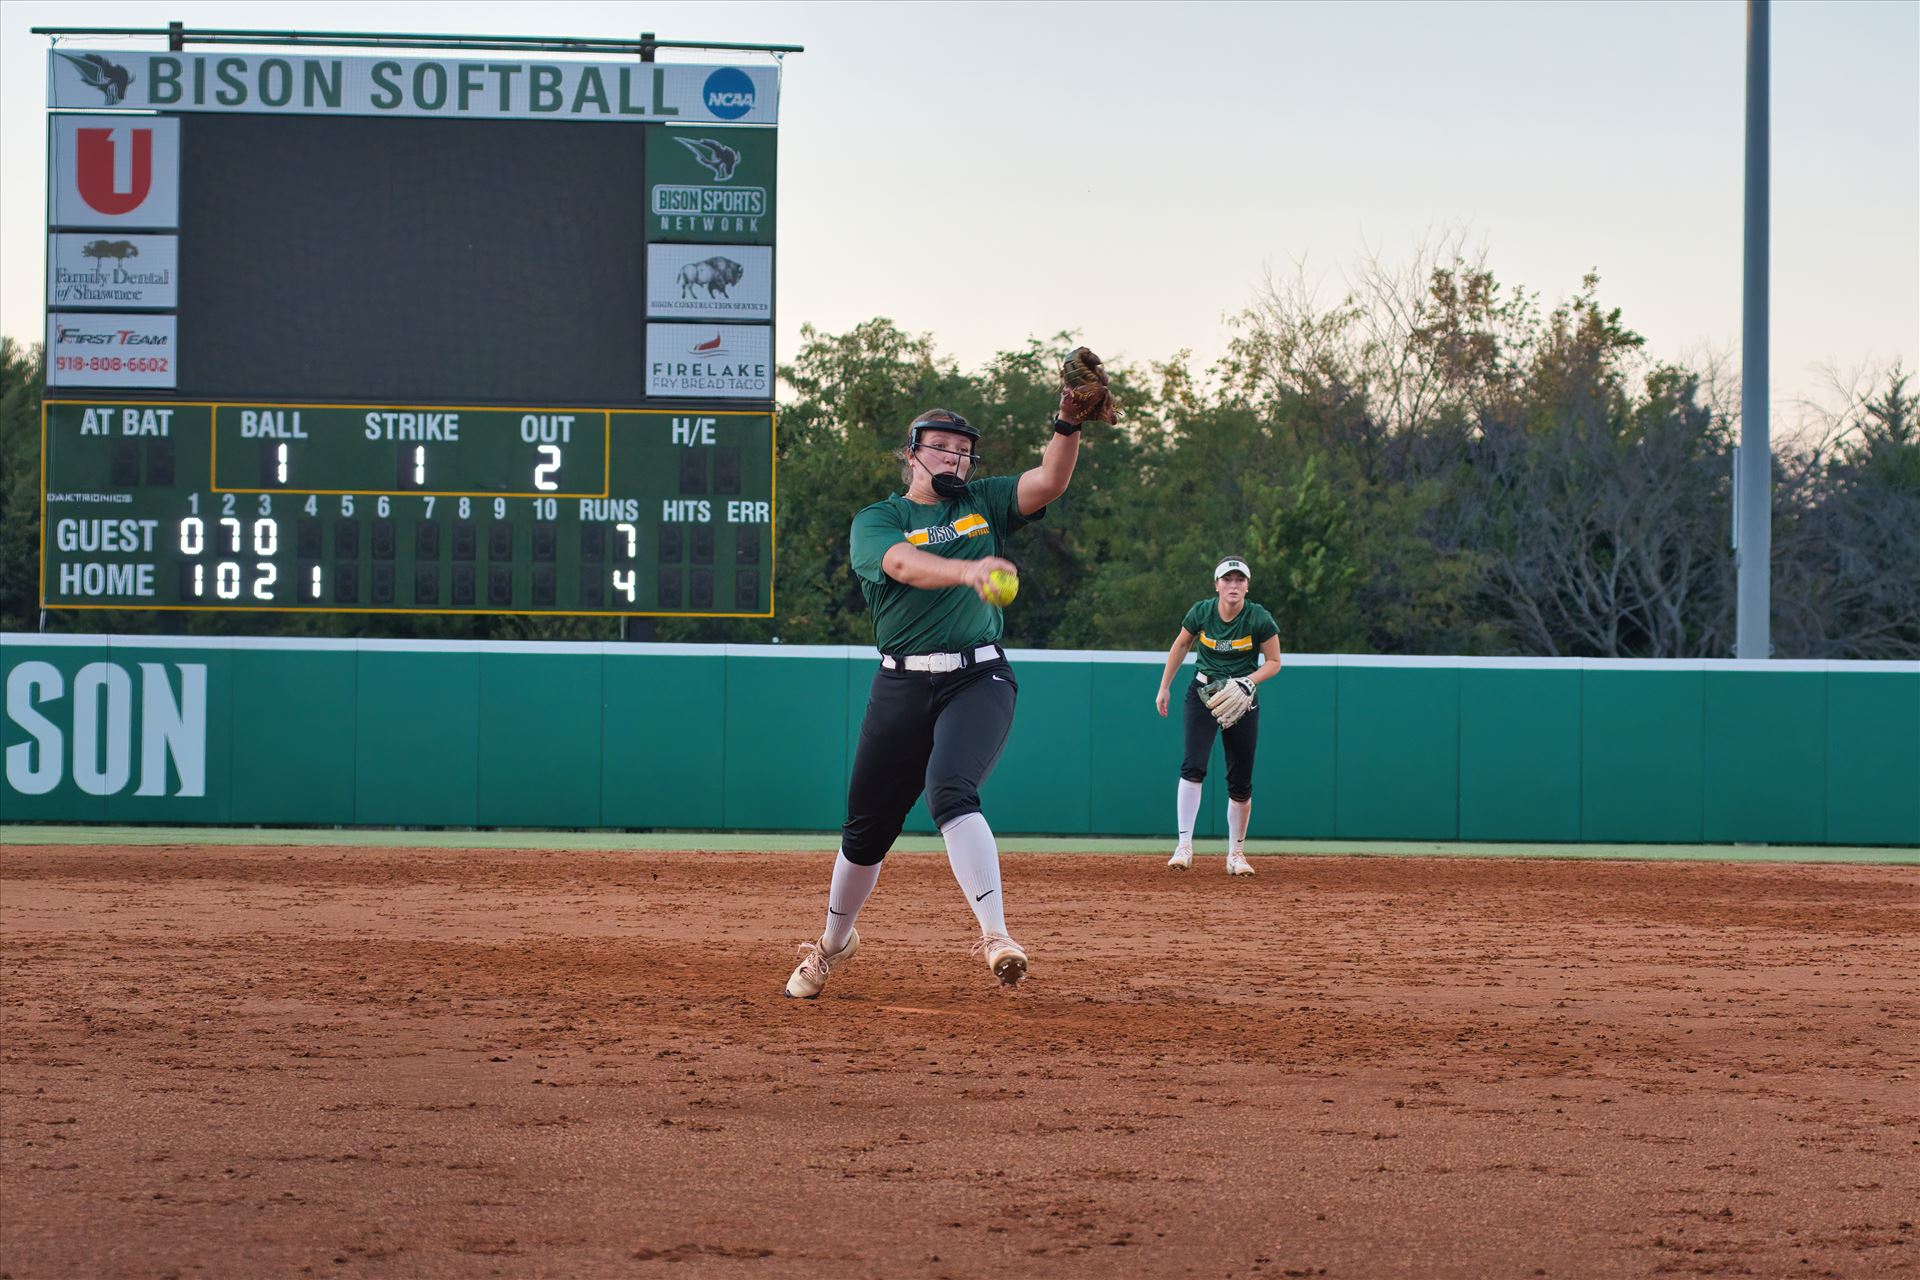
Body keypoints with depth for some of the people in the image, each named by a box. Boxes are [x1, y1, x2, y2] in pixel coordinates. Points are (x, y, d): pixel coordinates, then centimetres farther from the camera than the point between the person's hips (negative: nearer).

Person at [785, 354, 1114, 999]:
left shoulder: (983, 503, 12)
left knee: (950, 791, -27)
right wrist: (967, 569, -40)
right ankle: (833, 943, 31)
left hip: (978, 679, -1)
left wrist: (1069, 425, -22)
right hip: (902, 685, 1)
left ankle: (995, 934, -34)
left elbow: (1048, 482, -4)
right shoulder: (875, 521, 2)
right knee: (868, 826, 8)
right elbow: (906, 565, -21)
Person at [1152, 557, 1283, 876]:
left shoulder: (1259, 619, -14)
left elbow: (1273, 662, -4)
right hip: (1203, 693, 0)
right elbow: (1181, 645, 9)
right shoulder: (1201, 613, -9)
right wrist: (1164, 688, 9)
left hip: (1242, 701, 0)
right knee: (1193, 765, -19)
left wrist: (1247, 683, -21)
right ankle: (1184, 846, -21)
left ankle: (1236, 854, 18)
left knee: (1240, 783, 2)